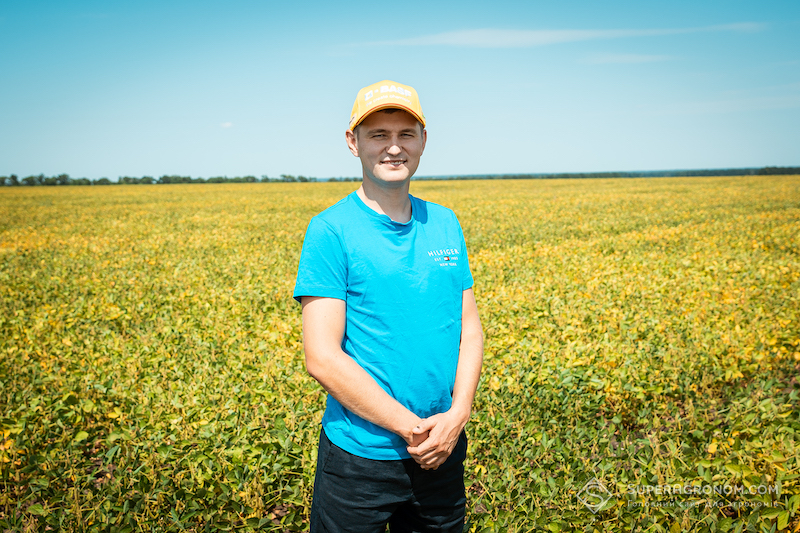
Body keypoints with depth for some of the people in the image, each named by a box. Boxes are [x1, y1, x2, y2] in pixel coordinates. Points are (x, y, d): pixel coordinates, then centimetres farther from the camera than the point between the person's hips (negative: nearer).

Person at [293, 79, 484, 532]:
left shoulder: (445, 224, 4)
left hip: (444, 452, 5)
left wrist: (457, 415, -10)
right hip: (360, 459, -5)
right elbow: (323, 359, -18)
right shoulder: (331, 231, -13)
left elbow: (470, 327, 5)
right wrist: (412, 427, -18)